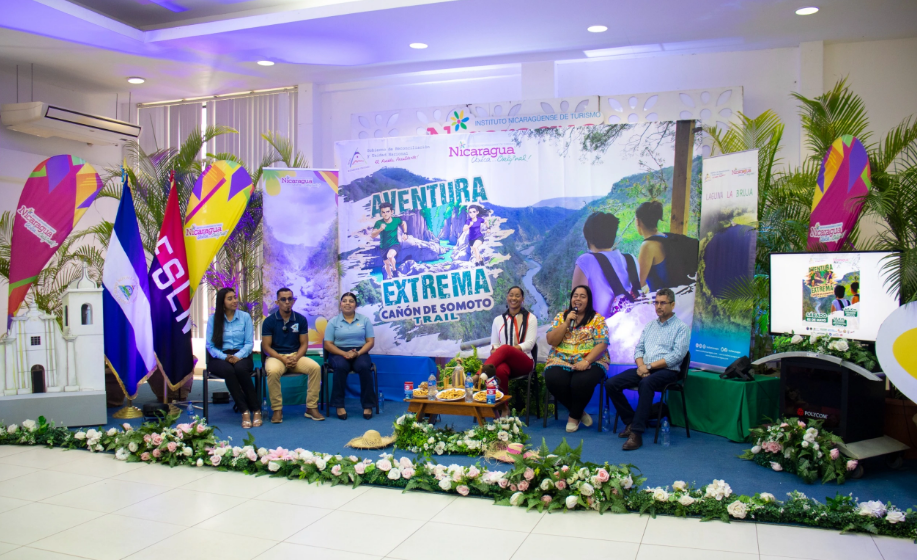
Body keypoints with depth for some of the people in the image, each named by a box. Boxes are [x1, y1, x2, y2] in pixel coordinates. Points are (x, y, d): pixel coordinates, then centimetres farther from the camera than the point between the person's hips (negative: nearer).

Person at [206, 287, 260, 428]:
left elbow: (249, 343, 2)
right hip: (219, 358, 0)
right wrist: (225, 357, -16)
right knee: (228, 370, -35)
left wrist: (238, 356, -17)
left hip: (241, 356, 0)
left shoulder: (245, 317, 7)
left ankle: (256, 410, -28)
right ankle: (244, 411, -31)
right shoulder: (213, 319, 6)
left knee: (240, 368, -35)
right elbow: (210, 345, 1)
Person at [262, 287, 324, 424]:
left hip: (296, 356, 2)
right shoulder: (269, 321, -1)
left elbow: (304, 344, 7)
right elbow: (266, 347, -3)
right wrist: (283, 359, -16)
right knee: (273, 371, -37)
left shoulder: (301, 319, 5)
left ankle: (311, 407, -17)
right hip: (276, 356, -2)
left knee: (315, 367, -27)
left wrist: (296, 358, -13)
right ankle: (277, 409, -21)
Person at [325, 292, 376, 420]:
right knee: (341, 367, -35)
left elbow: (370, 341, 4)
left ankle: (368, 405, -24)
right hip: (339, 353, 0)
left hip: (360, 353, 1)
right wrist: (345, 353, -15)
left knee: (364, 367, -33)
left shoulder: (365, 320, 8)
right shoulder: (333, 322, 7)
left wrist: (358, 353, -15)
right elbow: (328, 344, 1)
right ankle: (339, 405, -26)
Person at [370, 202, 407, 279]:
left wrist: (405, 233, 1)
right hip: (383, 247, 2)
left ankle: (395, 271, -7)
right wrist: (380, 229, -44)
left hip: (395, 244, -2)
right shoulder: (379, 223, -20)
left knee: (390, 255, -34)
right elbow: (372, 236, -29)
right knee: (387, 263, 19)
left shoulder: (396, 220, -15)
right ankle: (390, 277, 48)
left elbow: (403, 223, 10)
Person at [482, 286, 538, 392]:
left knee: (505, 348, -38)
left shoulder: (530, 318, 11)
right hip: (504, 360, 2)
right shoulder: (498, 320, 19)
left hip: (524, 362, -2)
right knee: (500, 370, -40)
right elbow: (494, 344, 15)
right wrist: (494, 351, -12)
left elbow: (529, 343, -1)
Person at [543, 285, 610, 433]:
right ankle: (579, 412, -3)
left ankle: (574, 416, -5)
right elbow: (551, 340, 1)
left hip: (590, 362, -2)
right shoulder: (561, 316, 11)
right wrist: (566, 322, -9)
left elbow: (602, 344, -6)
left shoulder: (597, 319, 4)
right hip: (561, 361, 2)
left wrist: (586, 361, -21)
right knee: (553, 380, -30)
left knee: (582, 381, -35)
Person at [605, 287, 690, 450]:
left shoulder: (681, 327, 1)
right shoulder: (649, 326, 19)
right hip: (645, 369, 6)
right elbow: (638, 348, 14)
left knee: (646, 383, -39)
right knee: (611, 384, -14)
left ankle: (636, 433, -38)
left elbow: (677, 355, -10)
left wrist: (649, 366, -15)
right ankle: (631, 422, -4)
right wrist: (641, 366, -8)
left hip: (666, 371, -6)